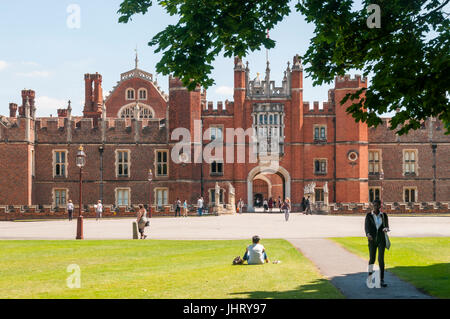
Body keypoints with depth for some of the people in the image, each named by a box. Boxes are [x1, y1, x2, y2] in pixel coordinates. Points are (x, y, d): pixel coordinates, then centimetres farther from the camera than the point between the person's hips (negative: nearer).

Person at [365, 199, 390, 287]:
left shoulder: (384, 215, 3)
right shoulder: (369, 215, -2)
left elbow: (387, 227, 1)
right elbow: (366, 227, -10)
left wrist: (385, 229, -25)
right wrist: (368, 234, -32)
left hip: (381, 239, 0)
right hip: (372, 240, 0)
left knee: (381, 259, -11)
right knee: (372, 259, 7)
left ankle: (382, 281, -9)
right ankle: (370, 277, 34)